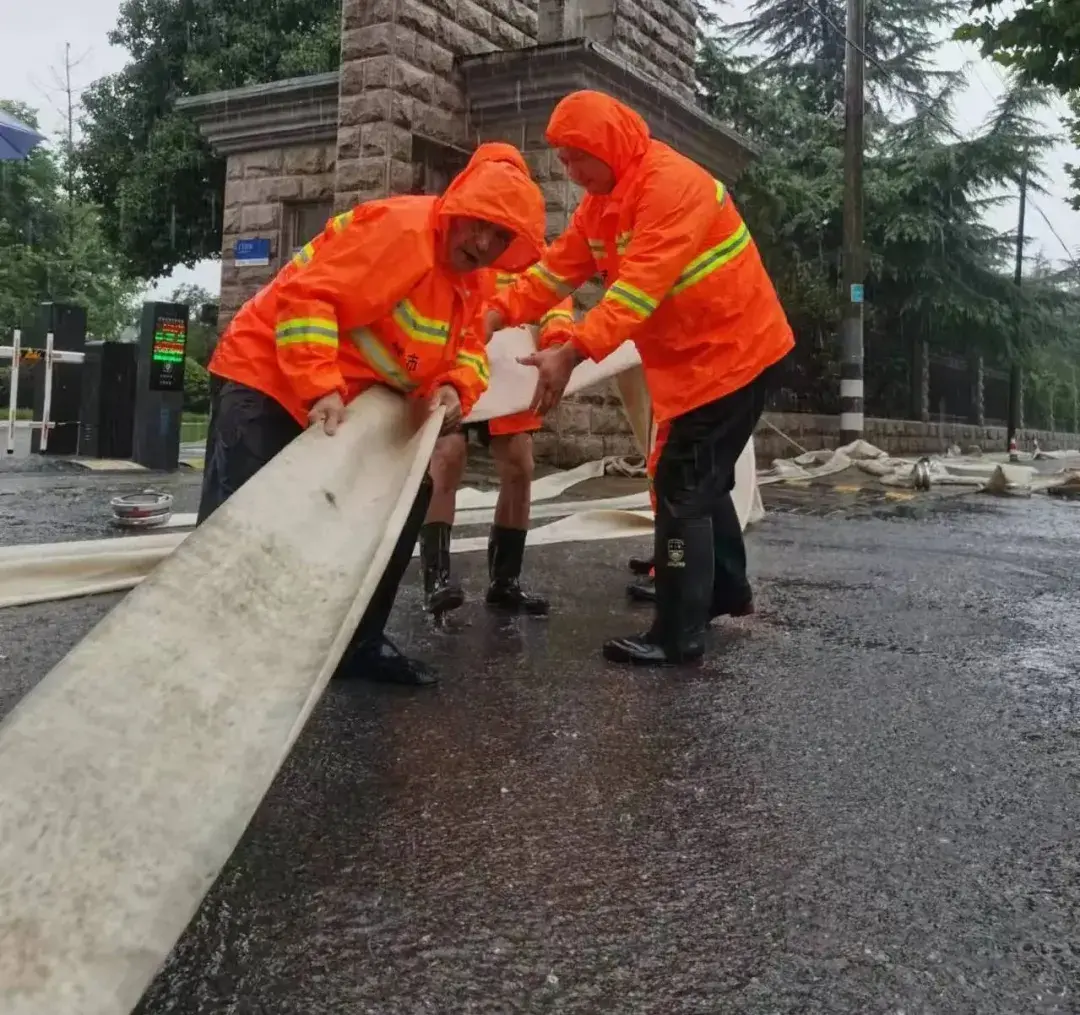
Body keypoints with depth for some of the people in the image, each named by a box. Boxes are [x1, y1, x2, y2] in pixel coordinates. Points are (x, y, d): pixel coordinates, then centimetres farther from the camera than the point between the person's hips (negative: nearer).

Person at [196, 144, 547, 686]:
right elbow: (306, 295, -29)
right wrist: (319, 388, -37)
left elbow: (469, 349, 10)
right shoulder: (403, 228, -22)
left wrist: (454, 388, -14)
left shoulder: (465, 282, 7)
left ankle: (358, 642, 20)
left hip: (351, 404, 10)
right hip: (270, 378, -10)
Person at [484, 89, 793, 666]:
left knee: (682, 486, -11)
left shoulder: (671, 185, -23)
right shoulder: (601, 200, 8)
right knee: (700, 479, 19)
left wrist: (572, 352, -41)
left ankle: (678, 635, -6)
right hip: (691, 356, 10)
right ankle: (726, 588, 37)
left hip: (731, 350, -10)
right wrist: (501, 313, -14)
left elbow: (642, 283, -33)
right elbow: (559, 266, 1)